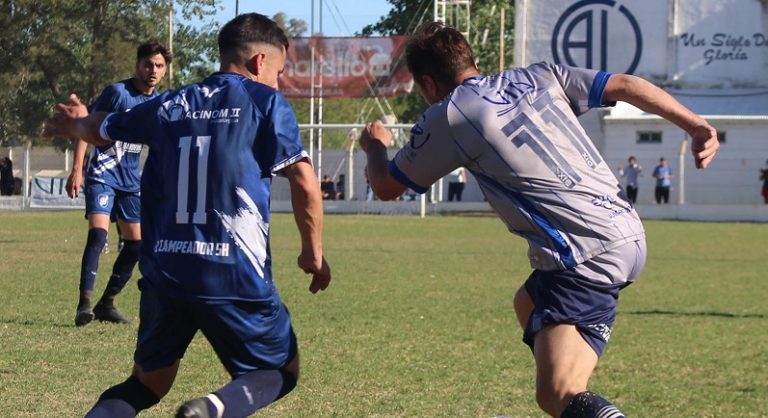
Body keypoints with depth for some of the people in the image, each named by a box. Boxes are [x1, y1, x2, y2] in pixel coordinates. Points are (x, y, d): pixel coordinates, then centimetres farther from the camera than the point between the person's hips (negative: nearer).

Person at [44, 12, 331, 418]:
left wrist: (73, 123, 55)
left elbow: (99, 129, 31)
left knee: (148, 383, 20)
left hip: (163, 273, 4)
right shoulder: (265, 102, 0)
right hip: (234, 275, -4)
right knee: (280, 372, 13)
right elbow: (305, 183, -9)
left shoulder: (169, 105, 13)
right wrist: (313, 253, 5)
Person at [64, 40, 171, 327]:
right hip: (103, 174, -7)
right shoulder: (117, 93, -12)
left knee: (136, 243, 6)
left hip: (131, 181, 7)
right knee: (98, 234, -21)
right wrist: (76, 170, -17)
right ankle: (84, 303, -20)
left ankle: (106, 304, 18)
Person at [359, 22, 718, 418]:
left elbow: (386, 187, 14)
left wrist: (374, 145, 35)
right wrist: (698, 127, 8)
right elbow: (625, 86, 8)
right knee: (528, 304, 33)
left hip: (589, 253, -8)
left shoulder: (445, 118, 0)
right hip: (628, 231, 8)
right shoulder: (538, 77, 14)